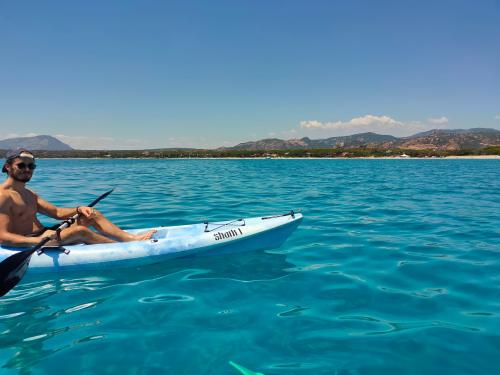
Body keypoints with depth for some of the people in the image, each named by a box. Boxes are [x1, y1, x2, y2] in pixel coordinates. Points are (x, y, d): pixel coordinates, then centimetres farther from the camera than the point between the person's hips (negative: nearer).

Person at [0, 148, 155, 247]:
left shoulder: (29, 194, 16)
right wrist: (38, 241, -36)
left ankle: (133, 238, -13)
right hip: (27, 246, -9)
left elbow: (57, 212, 13)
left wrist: (79, 210, -7)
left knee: (94, 215, -1)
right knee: (80, 231, -29)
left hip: (43, 236, 9)